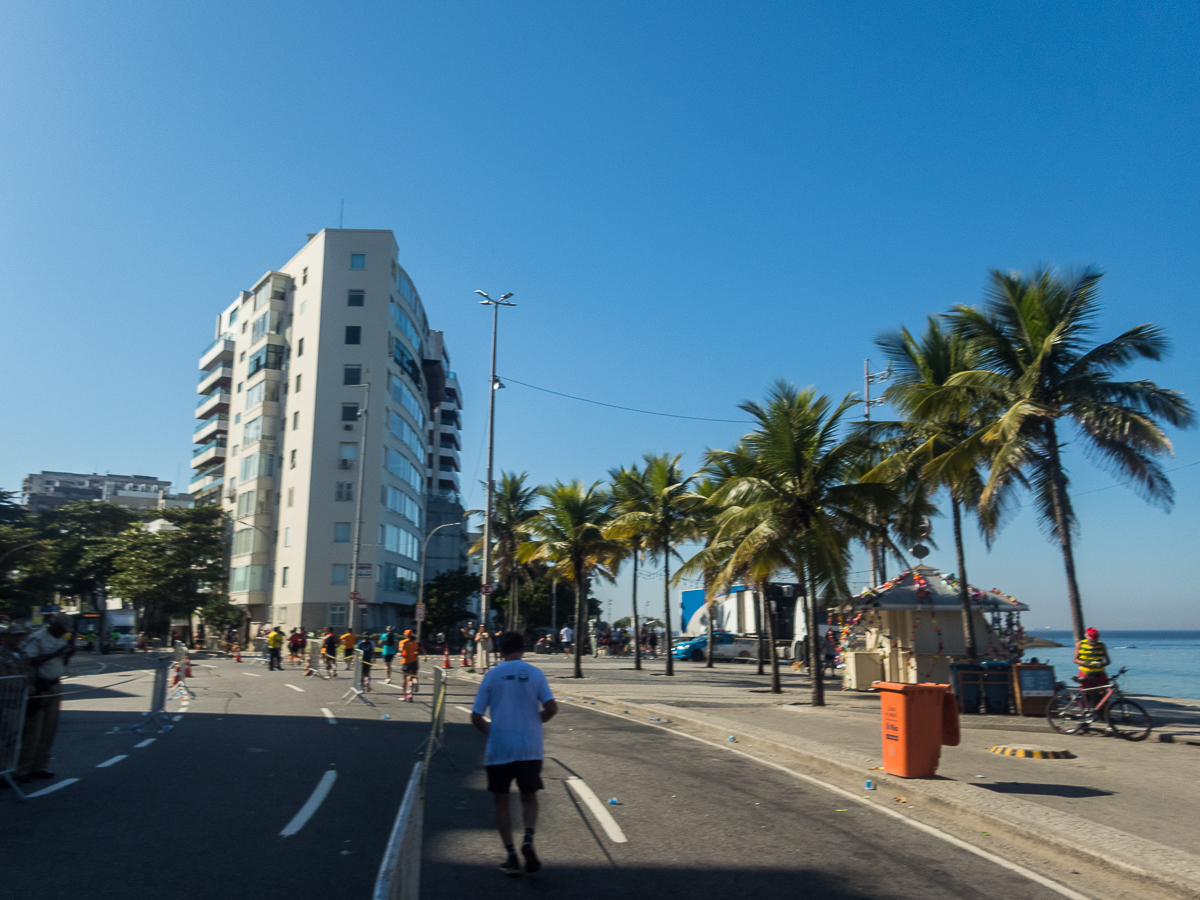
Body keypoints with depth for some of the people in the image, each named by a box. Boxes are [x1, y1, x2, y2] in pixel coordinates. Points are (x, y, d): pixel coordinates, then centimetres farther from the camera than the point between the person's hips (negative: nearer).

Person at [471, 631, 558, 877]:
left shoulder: (492, 675, -1)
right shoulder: (536, 673, 0)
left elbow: (476, 717, -1)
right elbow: (551, 708, -8)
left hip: (498, 749, -1)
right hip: (530, 748, 1)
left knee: (500, 800, 14)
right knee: (529, 797, 17)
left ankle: (511, 856, 9)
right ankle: (528, 840, -7)